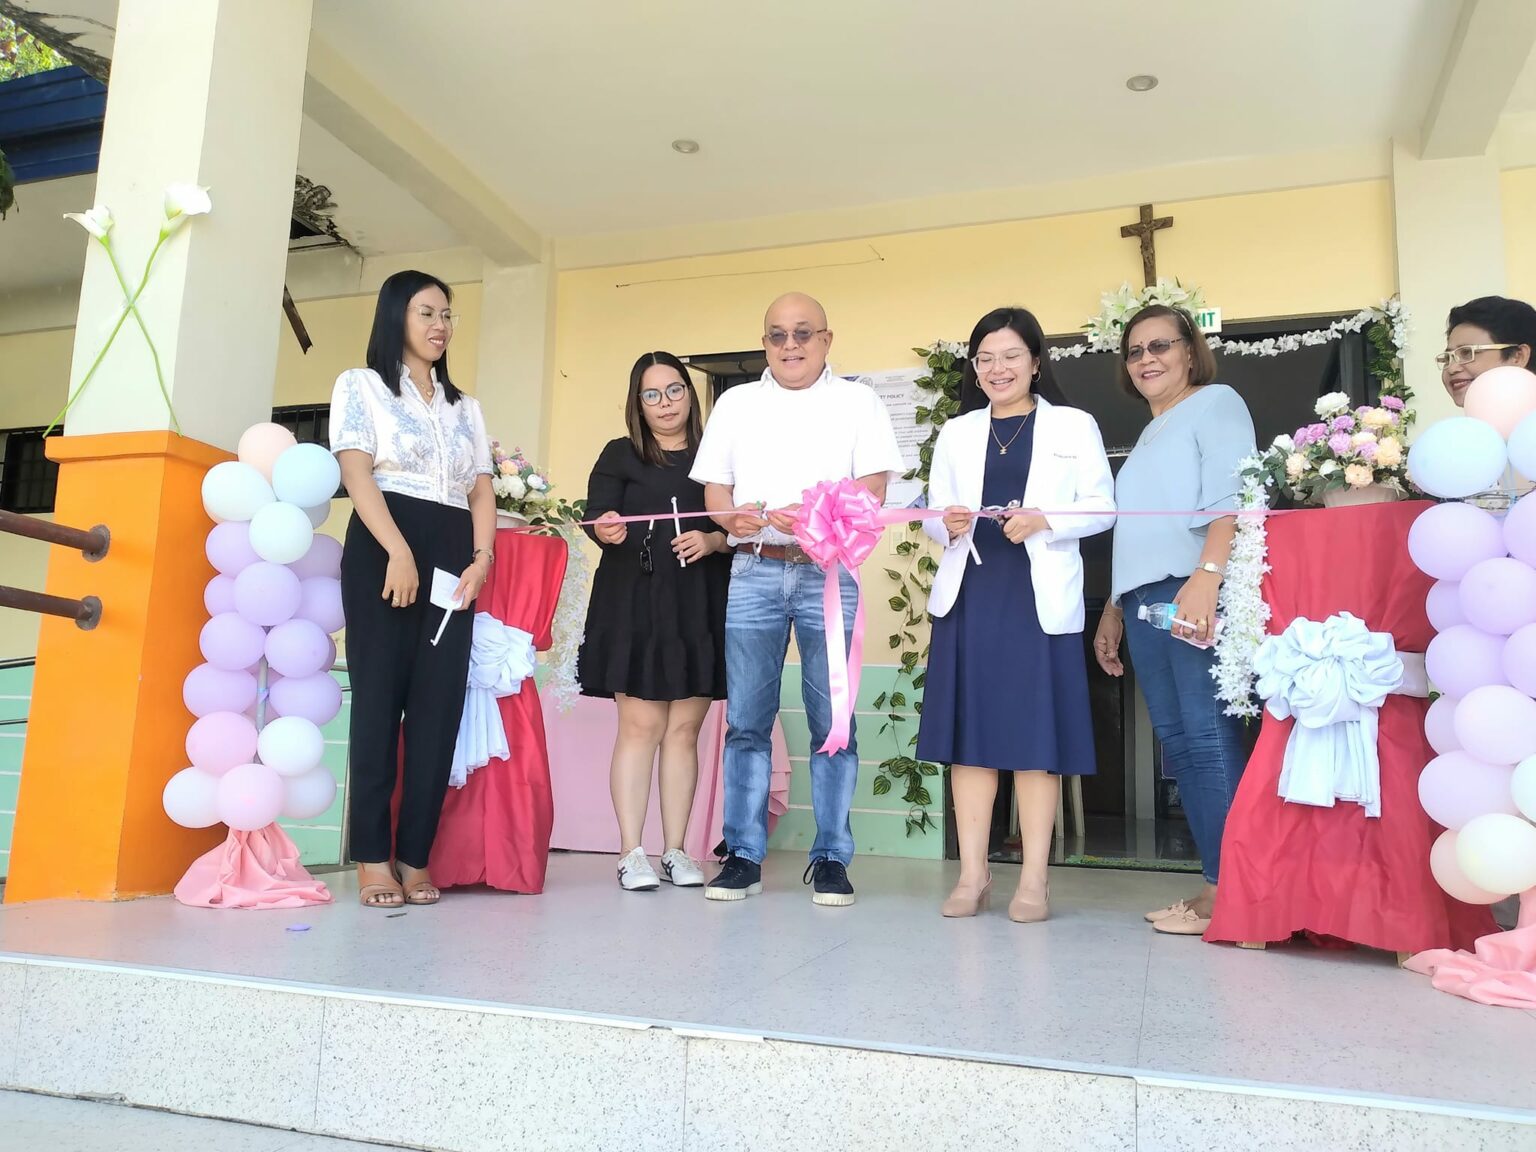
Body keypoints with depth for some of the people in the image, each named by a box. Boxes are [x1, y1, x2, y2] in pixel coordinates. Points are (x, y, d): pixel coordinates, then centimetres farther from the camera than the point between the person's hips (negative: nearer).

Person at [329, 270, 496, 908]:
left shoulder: (464, 407, 22)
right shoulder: (361, 385, 9)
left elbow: (482, 490, 15)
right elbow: (357, 473, -5)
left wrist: (481, 558, -3)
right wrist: (399, 553, -18)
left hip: (453, 557, 4)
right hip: (382, 547, -4)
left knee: (440, 703, -2)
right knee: (380, 696, -6)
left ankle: (416, 855, 2)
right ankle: (373, 857, -2)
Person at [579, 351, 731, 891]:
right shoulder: (620, 455, 8)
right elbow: (597, 517, -5)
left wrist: (713, 541, -11)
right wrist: (607, 530, -27)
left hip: (699, 611, 2)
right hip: (635, 607, -2)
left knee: (684, 729, 4)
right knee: (639, 726, -5)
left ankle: (676, 850, 11)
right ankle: (631, 852, 1)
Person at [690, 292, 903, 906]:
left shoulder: (857, 401, 11)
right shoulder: (735, 402, 17)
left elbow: (873, 487, 0)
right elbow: (714, 488, 11)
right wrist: (735, 517, -12)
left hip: (830, 573, -1)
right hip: (754, 572, 2)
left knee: (831, 720, -1)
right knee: (747, 720, 0)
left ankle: (830, 858, 7)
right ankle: (744, 854, 8)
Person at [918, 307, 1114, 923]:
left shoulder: (1074, 426, 9)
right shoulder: (956, 432, 17)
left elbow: (1101, 507, 1)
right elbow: (933, 513, 14)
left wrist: (1045, 521, -15)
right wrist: (947, 524, -9)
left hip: (1040, 596, -2)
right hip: (969, 593, 3)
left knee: (1035, 734, -2)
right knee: (969, 732, 2)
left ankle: (1034, 879, 7)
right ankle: (973, 872, 10)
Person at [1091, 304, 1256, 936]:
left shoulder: (1216, 403, 6)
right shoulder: (1148, 435, 29)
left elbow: (1229, 496, -10)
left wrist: (1207, 576, -24)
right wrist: (1114, 610, 22)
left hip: (1197, 593, -8)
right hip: (1145, 599, 8)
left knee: (1209, 735, -13)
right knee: (1177, 741, 3)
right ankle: (1216, 884, 5)